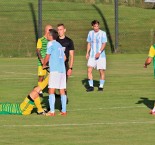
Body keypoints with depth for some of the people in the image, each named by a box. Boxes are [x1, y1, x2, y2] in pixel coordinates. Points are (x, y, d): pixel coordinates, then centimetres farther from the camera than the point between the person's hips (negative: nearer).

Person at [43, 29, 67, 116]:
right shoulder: (59, 45, 19)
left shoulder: (51, 44, -4)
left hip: (54, 70, -8)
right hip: (62, 70, 8)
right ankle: (64, 111, 9)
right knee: (62, 91, 9)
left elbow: (48, 56, -4)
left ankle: (52, 111, -12)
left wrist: (44, 65, 11)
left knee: (51, 90, -6)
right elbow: (64, 57, 24)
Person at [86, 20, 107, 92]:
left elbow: (104, 44, -9)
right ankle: (91, 86, -2)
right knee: (89, 70, -8)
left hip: (101, 55, -3)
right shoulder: (90, 33, 9)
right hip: (92, 55, 3)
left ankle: (101, 86, 12)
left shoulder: (103, 33, -5)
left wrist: (99, 52, -21)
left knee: (101, 71, 0)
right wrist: (87, 53, 9)